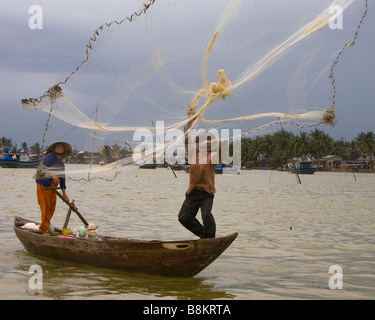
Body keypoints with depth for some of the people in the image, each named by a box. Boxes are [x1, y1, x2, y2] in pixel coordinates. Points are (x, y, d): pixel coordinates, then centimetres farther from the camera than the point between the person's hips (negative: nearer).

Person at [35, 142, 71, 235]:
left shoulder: (61, 163, 16)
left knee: (52, 207, 10)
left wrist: (64, 193, 20)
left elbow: (62, 178, 20)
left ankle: (45, 226, 25)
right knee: (46, 206, -8)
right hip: (43, 184, -8)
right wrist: (52, 175, -38)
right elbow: (44, 166, -24)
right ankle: (44, 229, -2)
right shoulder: (50, 156, -9)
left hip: (53, 186, 8)